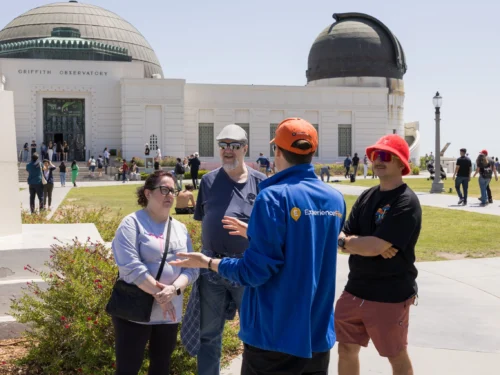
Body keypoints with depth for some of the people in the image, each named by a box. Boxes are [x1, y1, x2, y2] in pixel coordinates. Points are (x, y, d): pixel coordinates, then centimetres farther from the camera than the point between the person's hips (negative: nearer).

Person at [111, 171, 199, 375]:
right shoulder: (132, 223, -7)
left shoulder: (180, 228, 9)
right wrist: (159, 294, -19)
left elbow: (192, 268, 2)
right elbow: (131, 267, -18)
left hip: (169, 312, 5)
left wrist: (173, 289, -17)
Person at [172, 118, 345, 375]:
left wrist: (208, 263, -3)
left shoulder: (274, 196, -17)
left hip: (276, 335, -5)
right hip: (318, 334, 6)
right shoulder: (336, 200, 3)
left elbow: (257, 271, -18)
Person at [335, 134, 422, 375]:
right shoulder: (366, 197, 7)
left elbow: (375, 246, -24)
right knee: (346, 350, 14)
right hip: (354, 290, 7)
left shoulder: (406, 202, -16)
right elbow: (343, 238, 1)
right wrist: (367, 244, -18)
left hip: (390, 296, -7)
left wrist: (345, 241, -9)